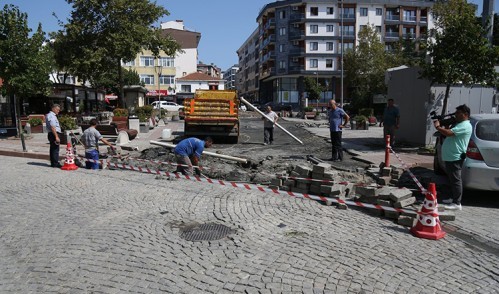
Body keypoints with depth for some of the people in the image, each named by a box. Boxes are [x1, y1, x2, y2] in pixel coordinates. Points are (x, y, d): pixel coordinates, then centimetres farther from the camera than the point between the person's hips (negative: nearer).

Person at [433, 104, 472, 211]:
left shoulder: (465, 125, -15)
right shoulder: (459, 124, 20)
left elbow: (448, 133, -26)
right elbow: (448, 132, 23)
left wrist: (437, 127, -12)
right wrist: (441, 127, 6)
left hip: (455, 158, -11)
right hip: (450, 157, 11)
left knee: (456, 180, -7)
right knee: (453, 179, 17)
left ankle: (457, 203, -3)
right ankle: (454, 199, 27)